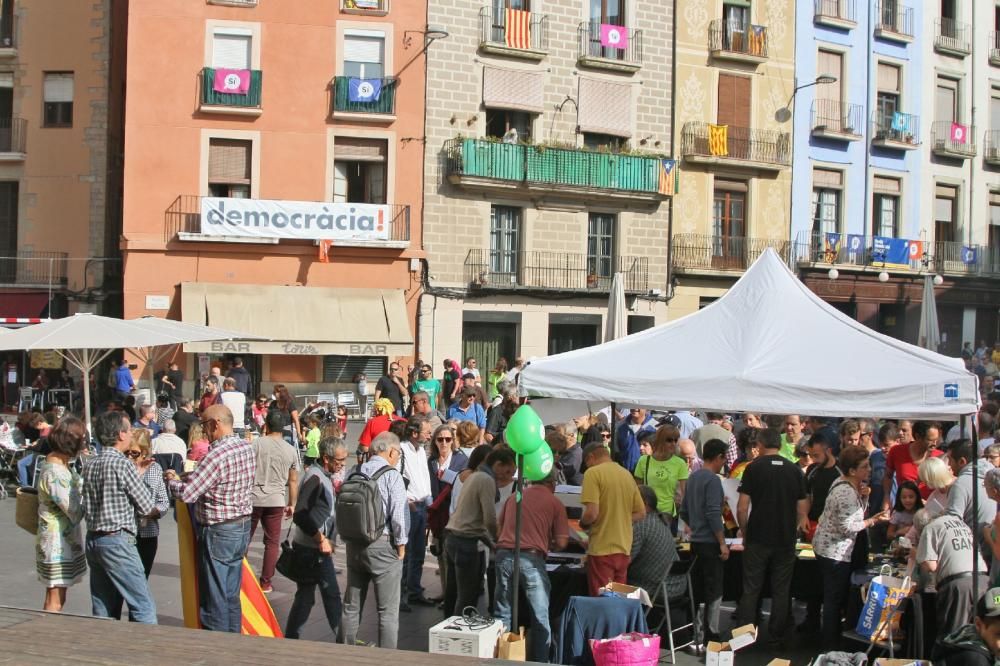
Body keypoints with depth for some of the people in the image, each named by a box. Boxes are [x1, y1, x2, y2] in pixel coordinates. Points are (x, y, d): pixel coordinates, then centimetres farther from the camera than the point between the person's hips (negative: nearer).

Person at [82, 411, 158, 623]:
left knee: (102, 610, 11)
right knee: (143, 606, -6)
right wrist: (156, 511, 14)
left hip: (93, 540, 8)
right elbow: (147, 508, -11)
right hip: (117, 541, -8)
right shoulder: (122, 464, -12)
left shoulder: (90, 466, 10)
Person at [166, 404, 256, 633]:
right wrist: (186, 477, 11)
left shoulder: (218, 454, -24)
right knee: (232, 594, 17)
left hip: (219, 533, -8)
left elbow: (186, 494, -23)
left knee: (214, 598, 1)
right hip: (242, 527, 8)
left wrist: (172, 480, -2)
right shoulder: (247, 447, 3)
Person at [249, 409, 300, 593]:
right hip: (276, 501, 2)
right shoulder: (291, 451, 5)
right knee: (272, 542, 9)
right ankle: (265, 583, 9)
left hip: (253, 498, -2)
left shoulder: (257, 443, -5)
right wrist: (292, 504, 18)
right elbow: (293, 481, 10)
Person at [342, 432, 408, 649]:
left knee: (351, 606, 16)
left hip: (354, 544, 5)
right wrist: (401, 545, -3)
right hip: (382, 545, -5)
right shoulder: (392, 476, -11)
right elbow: (397, 515, -15)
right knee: (388, 610, 2)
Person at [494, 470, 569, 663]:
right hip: (531, 558, -4)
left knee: (502, 613, 14)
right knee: (540, 617, 7)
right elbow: (561, 542, 3)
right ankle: (539, 661, 7)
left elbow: (500, 526, 27)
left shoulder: (514, 497, 18)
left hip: (504, 554, 4)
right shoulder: (554, 503, 7)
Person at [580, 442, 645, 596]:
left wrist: (583, 523, 2)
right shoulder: (627, 474, 11)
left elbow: (592, 513, -18)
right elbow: (641, 512, 15)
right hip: (623, 549, 7)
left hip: (602, 549, -7)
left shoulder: (593, 473, -10)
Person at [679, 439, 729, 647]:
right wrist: (722, 543, -18)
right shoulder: (713, 480, -15)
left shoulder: (693, 477, 11)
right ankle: (710, 636, 1)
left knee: (698, 591, 14)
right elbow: (713, 514, -21)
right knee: (714, 593, -2)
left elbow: (684, 511, 18)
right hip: (710, 542, -8)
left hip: (696, 542, 8)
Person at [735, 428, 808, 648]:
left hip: (758, 539, -2)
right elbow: (802, 510, 4)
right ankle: (777, 638, 14)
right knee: (781, 591, 10)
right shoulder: (794, 470, 4)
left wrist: (744, 532, 6)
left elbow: (742, 508, -8)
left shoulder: (754, 468, -5)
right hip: (786, 540, 2)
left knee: (751, 590, 5)